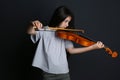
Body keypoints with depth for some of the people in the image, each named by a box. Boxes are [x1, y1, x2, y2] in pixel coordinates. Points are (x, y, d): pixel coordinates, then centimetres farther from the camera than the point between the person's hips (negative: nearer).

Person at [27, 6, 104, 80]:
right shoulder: (44, 31, -2)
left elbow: (71, 50, 3)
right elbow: (30, 32, -14)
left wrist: (93, 47, -4)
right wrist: (33, 25, -39)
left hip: (64, 72, 3)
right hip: (49, 73, -3)